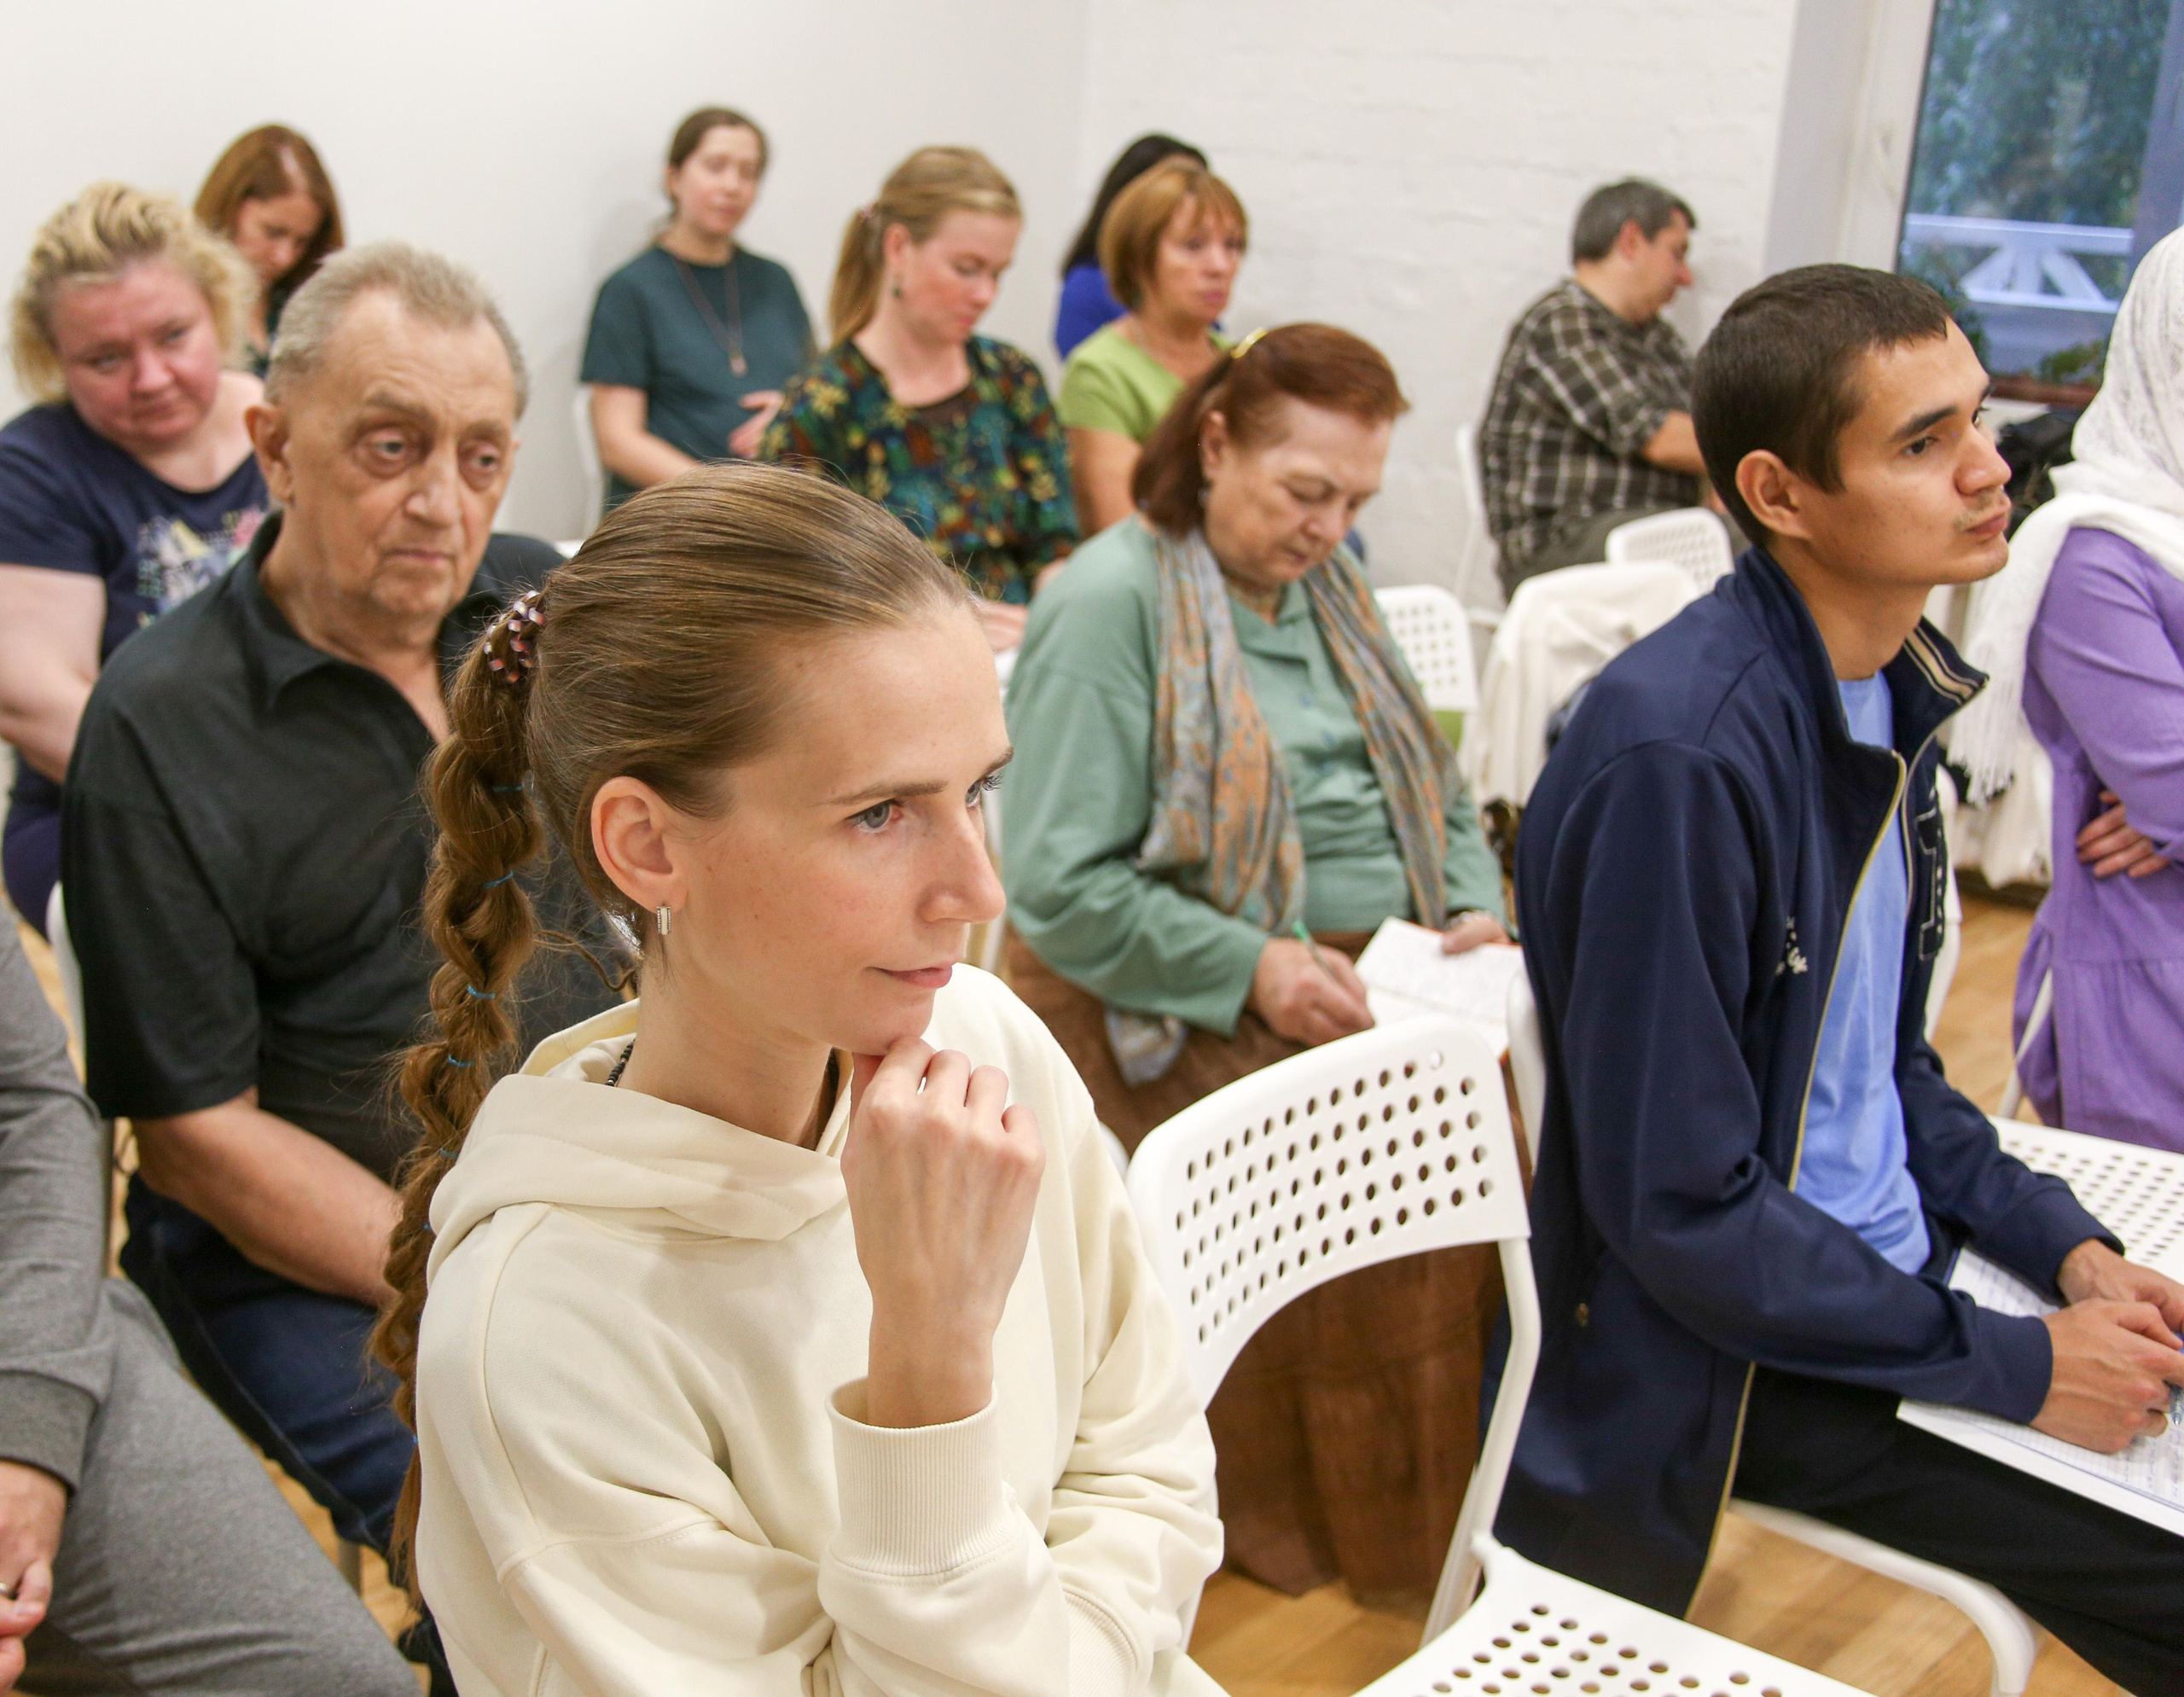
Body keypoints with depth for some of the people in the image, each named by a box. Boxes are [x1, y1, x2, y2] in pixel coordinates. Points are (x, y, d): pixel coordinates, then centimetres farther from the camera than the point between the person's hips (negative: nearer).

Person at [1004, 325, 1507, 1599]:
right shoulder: (1111, 600, -10)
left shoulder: (1327, 579, 15)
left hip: (1384, 969, 7)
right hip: (1191, 1012, -7)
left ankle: (1485, 1476, -3)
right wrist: (1254, 968, -20)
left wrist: (1473, 903, 2)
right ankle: (1330, 1521, -8)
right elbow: (1060, 889, -16)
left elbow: (1429, 778, 21)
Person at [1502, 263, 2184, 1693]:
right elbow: (1679, 1204, -23)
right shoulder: (1680, 755, -25)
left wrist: (2064, 1248, 1)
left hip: (1891, 1271, 8)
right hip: (1732, 1358, -8)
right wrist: (2014, 1366, -16)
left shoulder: (1890, 686, 3)